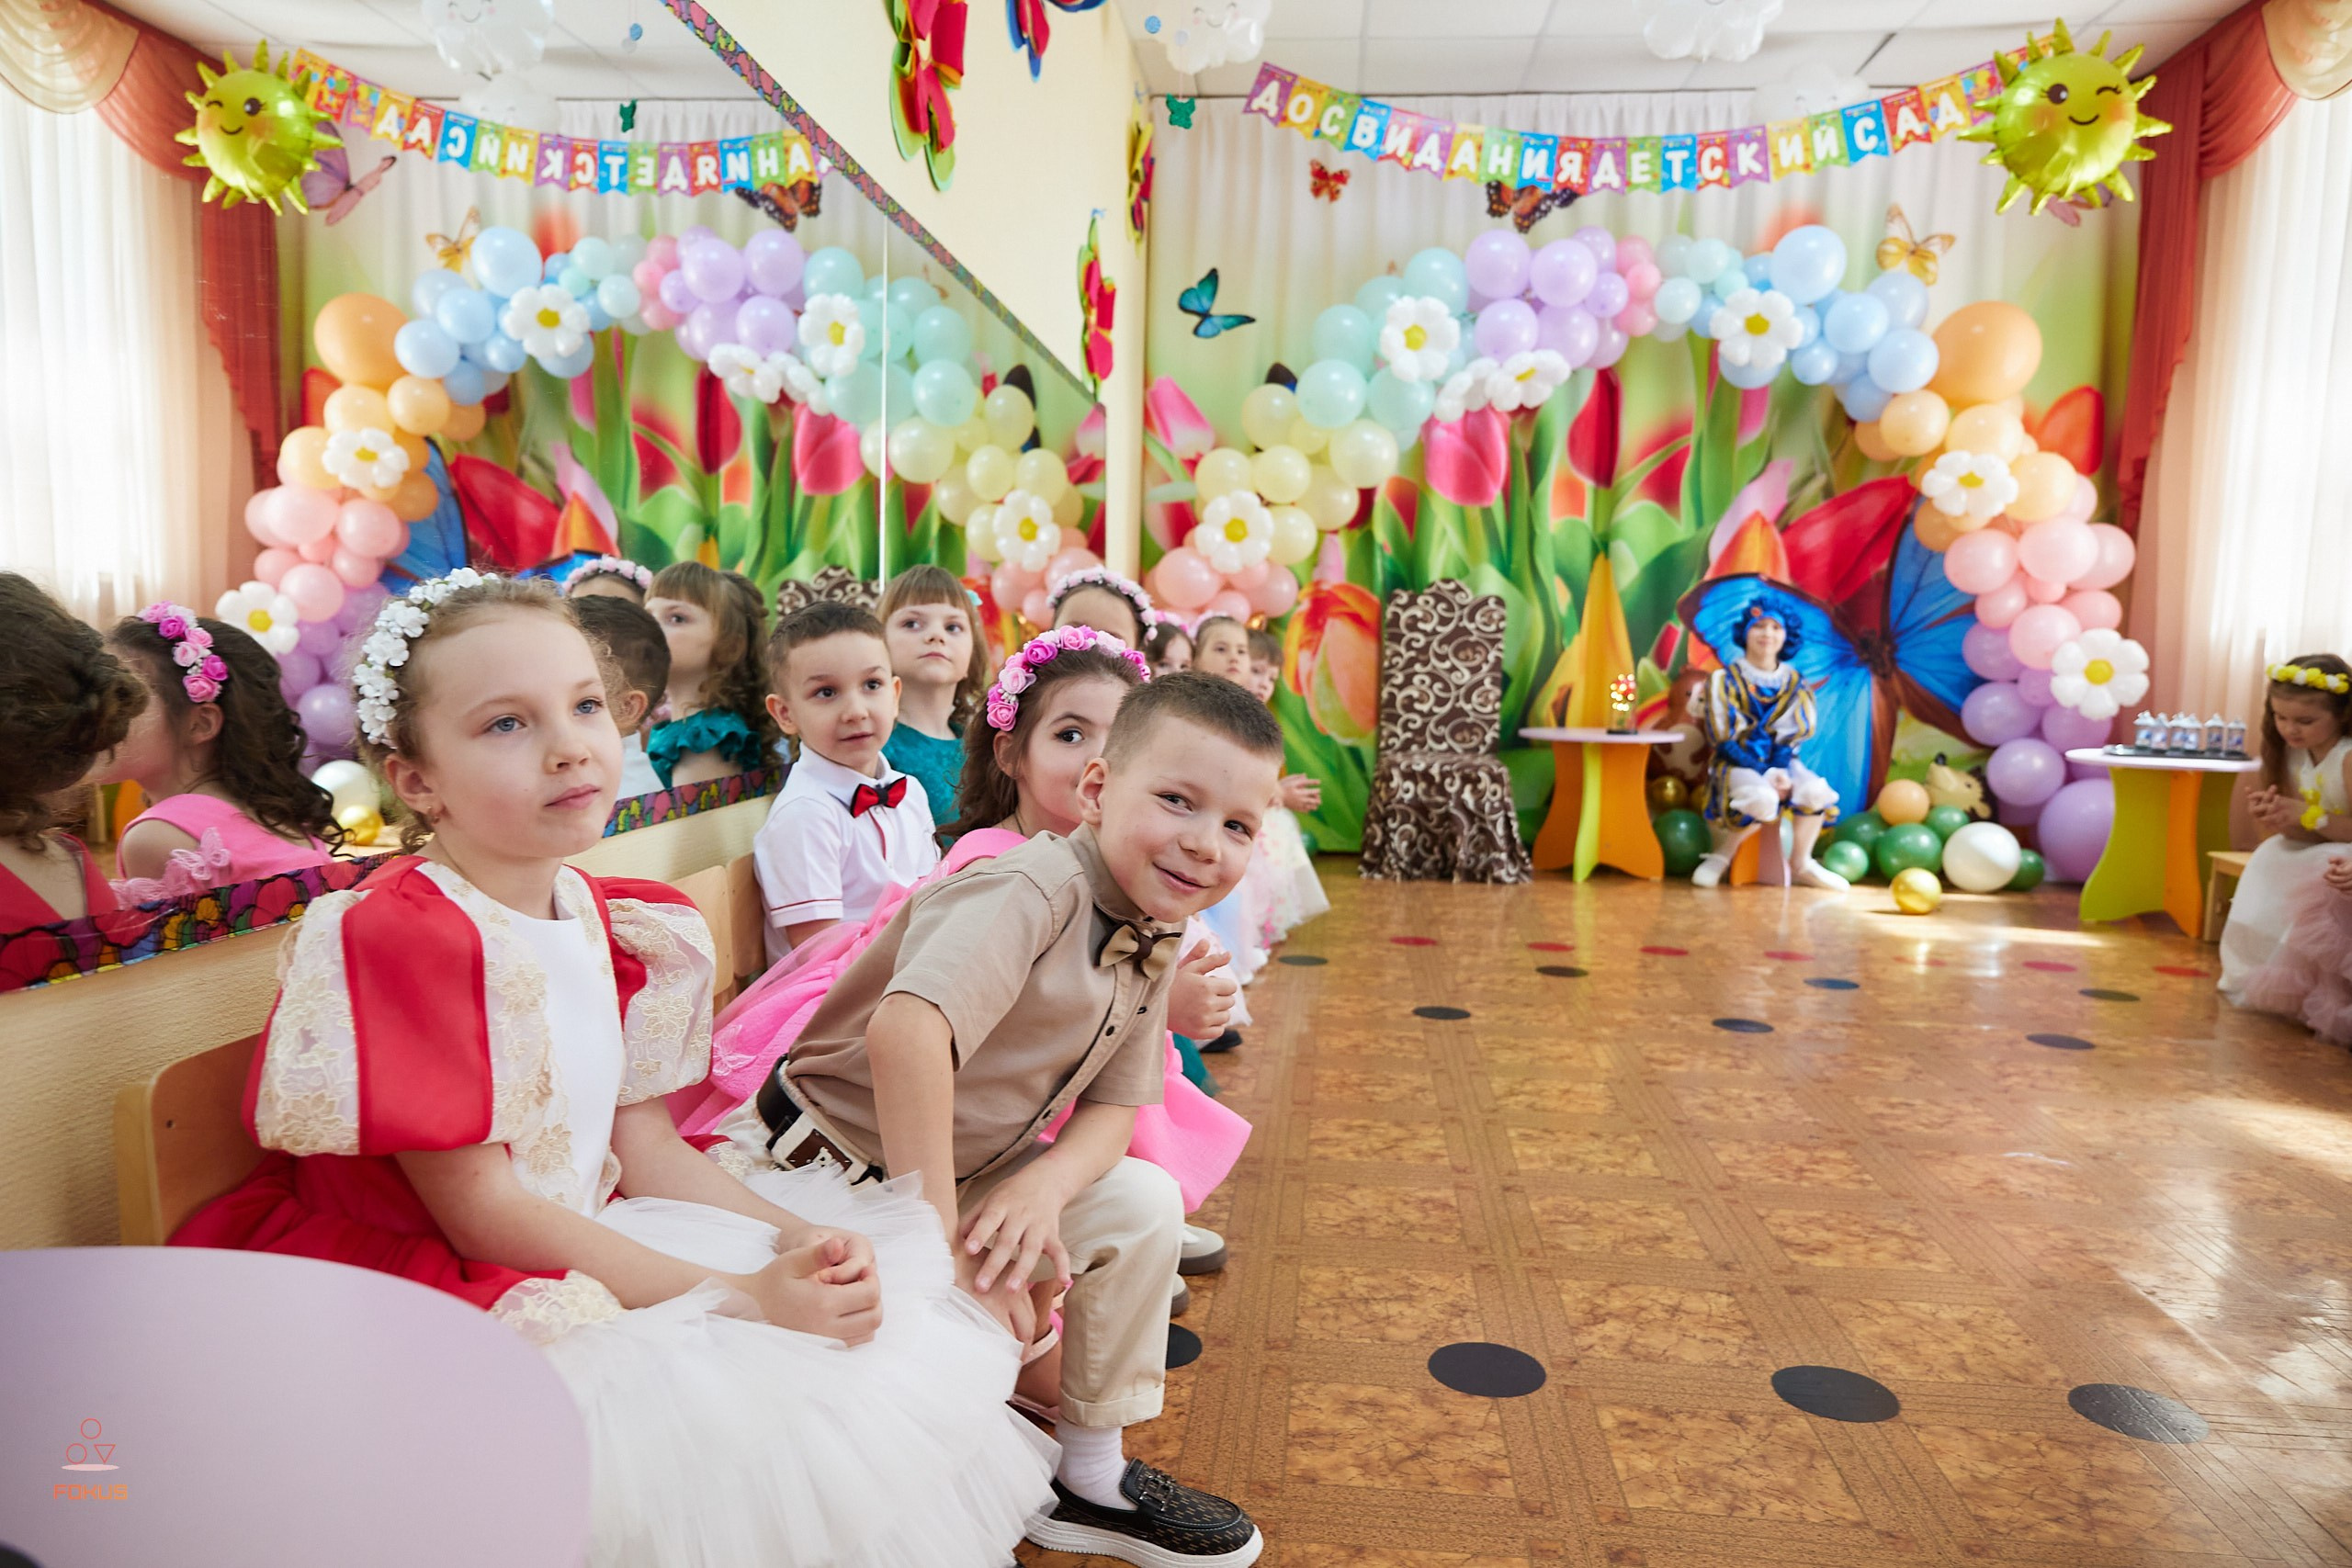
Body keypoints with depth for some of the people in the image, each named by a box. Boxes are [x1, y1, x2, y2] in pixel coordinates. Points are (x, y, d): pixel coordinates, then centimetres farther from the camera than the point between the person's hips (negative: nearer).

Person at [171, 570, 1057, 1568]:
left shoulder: (607, 924, 3)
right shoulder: (397, 934, -21)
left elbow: (644, 1144, 5)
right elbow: (484, 1213, -21)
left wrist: (794, 1239, -11)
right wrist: (739, 1297, -25)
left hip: (591, 1247, 8)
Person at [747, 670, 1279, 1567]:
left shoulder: (1155, 934, -3)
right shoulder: (1033, 890, -31)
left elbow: (1113, 1106, -1)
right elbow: (906, 1028, -47)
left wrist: (1045, 1186, -23)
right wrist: (942, 1242, -40)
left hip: (968, 1169, 8)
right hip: (835, 1169, -7)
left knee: (1144, 1206, 0)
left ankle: (1091, 1479, 17)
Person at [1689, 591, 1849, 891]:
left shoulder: (1794, 683, 7)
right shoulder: (1726, 679, -4)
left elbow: (1792, 736, 2)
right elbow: (1724, 739, -10)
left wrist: (1779, 768, -19)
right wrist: (1763, 772, -20)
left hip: (1780, 760, 4)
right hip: (1737, 762, -4)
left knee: (1816, 791, -28)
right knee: (1762, 799, -37)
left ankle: (1803, 866, -4)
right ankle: (1721, 858, -11)